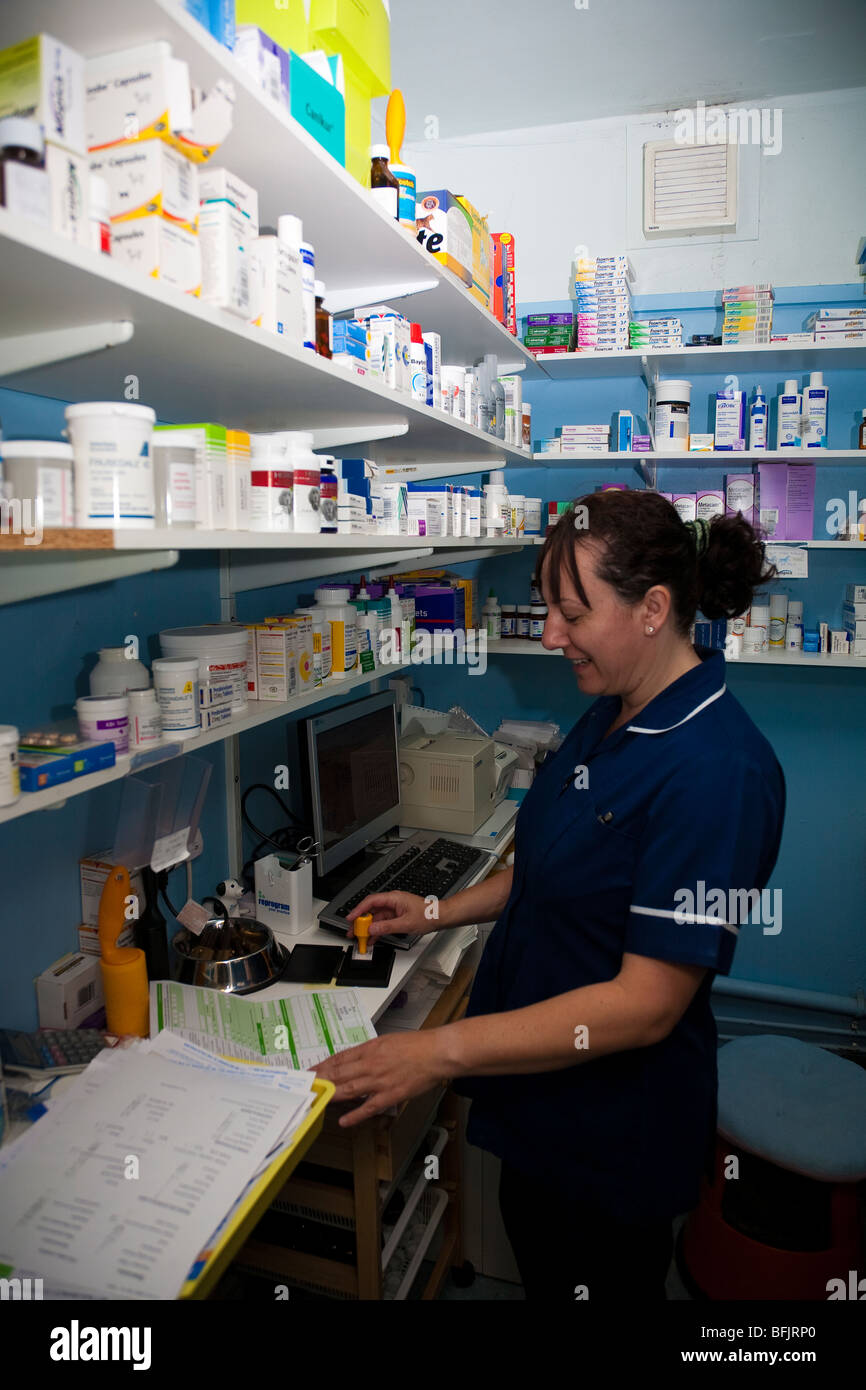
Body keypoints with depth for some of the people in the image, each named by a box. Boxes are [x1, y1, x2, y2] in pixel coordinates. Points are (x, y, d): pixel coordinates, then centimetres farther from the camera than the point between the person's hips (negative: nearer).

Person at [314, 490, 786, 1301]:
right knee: (536, 1268, 28)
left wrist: (440, 1051, -27)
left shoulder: (717, 771, -29)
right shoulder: (609, 716, -1)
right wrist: (439, 914, 6)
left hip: (614, 1133, -7)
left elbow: (646, 1004, -29)